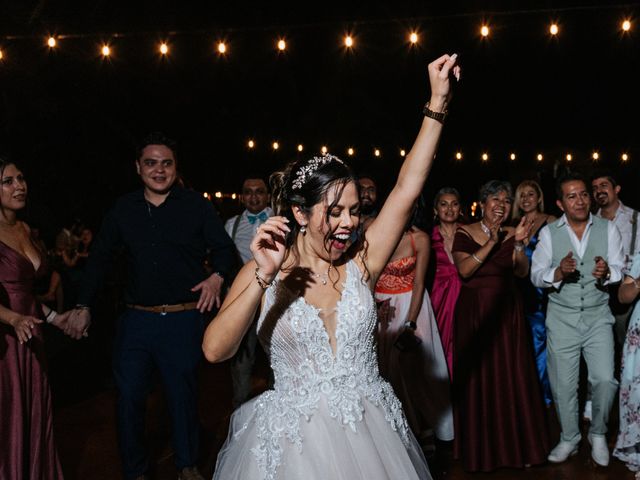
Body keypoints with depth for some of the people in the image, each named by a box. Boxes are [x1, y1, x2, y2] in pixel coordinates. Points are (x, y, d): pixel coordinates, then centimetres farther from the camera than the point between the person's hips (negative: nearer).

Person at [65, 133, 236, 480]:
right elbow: (99, 257, 11)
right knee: (129, 396, 7)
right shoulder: (124, 209, 6)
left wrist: (217, 276, -15)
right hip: (136, 319, 2)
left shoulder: (195, 205, -1)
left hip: (184, 319, -2)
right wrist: (83, 306, 8)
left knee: (182, 394, 11)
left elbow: (224, 248, 5)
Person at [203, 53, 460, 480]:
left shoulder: (360, 263, -2)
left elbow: (407, 190, -8)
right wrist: (265, 278, -27)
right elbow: (215, 350, -18)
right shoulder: (261, 274, -7)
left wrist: (438, 104, -11)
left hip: (368, 431, 3)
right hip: (292, 439, -2)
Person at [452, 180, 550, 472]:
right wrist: (492, 242, -20)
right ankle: (480, 448, 17)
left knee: (511, 376, 4)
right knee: (477, 377, 2)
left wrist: (519, 243, -16)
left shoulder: (510, 233, 8)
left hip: (507, 311, 3)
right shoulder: (464, 233, -2)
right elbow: (464, 270, -15)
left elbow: (522, 272, -1)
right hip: (474, 312, -3)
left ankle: (516, 444, 18)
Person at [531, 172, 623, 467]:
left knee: (605, 380, -7)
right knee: (562, 385, 8)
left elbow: (621, 271, -1)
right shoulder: (549, 233, -1)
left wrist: (607, 272, -23)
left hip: (598, 317, 0)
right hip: (561, 318, 0)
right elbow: (536, 276, -3)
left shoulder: (608, 229, 1)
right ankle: (569, 439, 30)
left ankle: (598, 434, 21)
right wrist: (558, 271, -22)